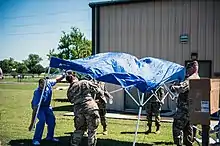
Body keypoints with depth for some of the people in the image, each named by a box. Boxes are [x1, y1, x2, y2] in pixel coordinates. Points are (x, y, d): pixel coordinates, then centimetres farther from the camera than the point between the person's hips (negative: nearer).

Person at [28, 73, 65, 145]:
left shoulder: (49, 82, -25)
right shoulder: (37, 93, -37)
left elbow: (57, 80, 0)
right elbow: (35, 109, -37)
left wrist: (63, 76, -17)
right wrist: (32, 123, -37)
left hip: (47, 106, 6)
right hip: (38, 107, -6)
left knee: (52, 119, 3)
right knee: (42, 120, -24)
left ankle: (50, 137, 23)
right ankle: (36, 139, -14)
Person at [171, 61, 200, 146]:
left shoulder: (190, 79, -17)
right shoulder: (197, 78, 15)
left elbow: (181, 88, -29)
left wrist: (173, 87, -12)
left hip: (185, 107, -10)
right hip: (192, 107, 10)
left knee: (177, 126, -5)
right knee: (188, 126, 19)